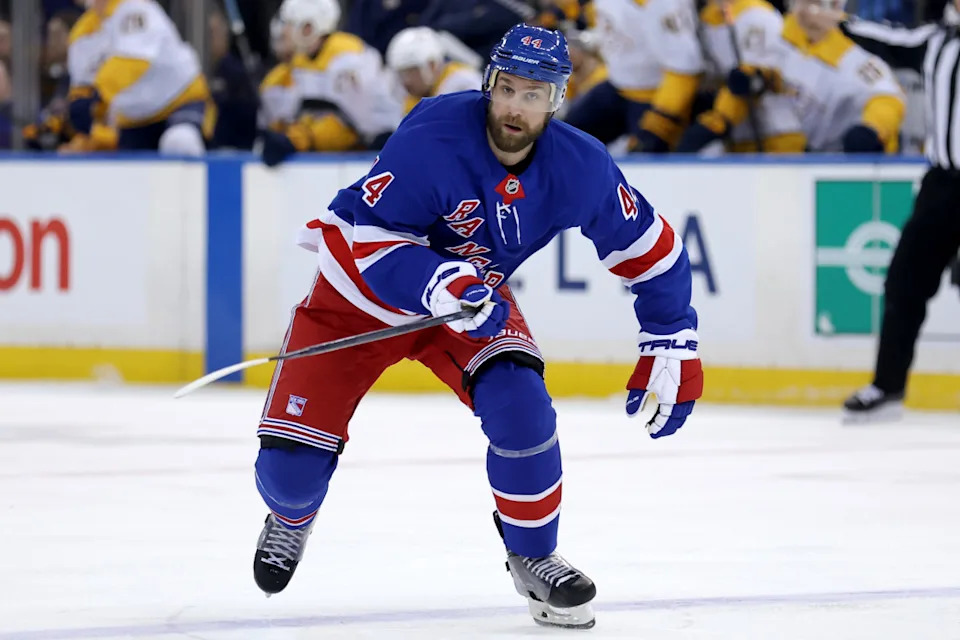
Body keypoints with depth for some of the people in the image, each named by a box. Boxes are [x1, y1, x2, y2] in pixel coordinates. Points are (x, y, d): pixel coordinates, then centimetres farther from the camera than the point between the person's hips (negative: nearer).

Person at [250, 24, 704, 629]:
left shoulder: (580, 166, -18)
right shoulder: (432, 140, -32)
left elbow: (651, 249, -5)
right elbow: (372, 240, -29)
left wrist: (672, 347, -7)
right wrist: (441, 284, -45)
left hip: (473, 294, 3)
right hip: (362, 294, -3)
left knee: (519, 406, -26)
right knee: (292, 460, -8)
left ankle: (533, 557, -1)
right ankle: (291, 516, 33)